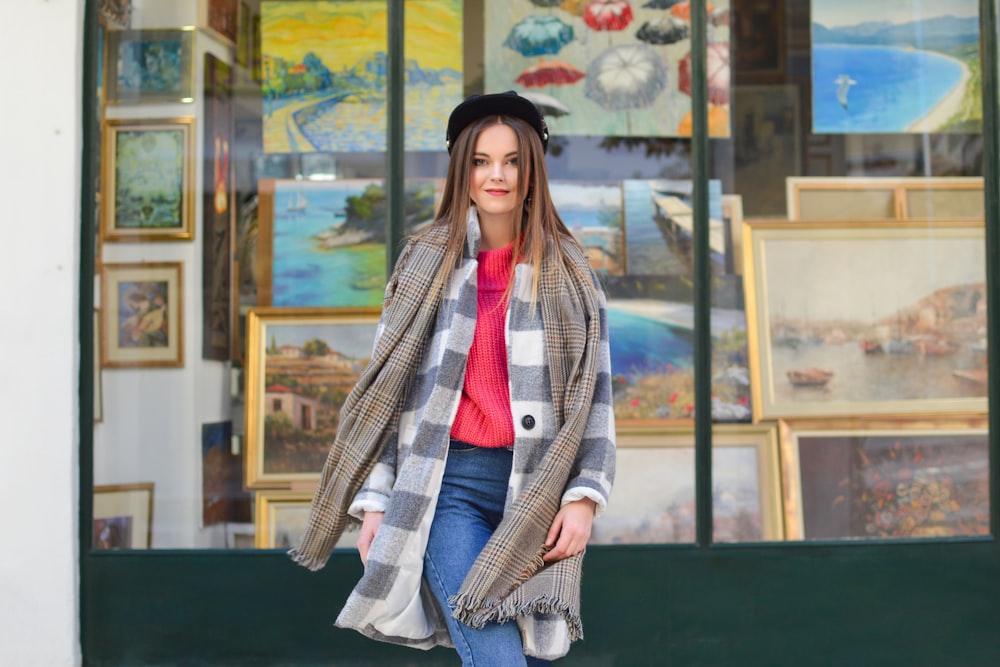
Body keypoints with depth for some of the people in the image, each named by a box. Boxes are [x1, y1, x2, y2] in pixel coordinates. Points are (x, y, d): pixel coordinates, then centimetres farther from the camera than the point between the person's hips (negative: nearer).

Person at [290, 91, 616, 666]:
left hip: (536, 490, 1)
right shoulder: (425, 265, 10)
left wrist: (585, 496, -6)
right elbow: (388, 389, 9)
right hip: (449, 485, -1)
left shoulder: (569, 274, 9)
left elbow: (596, 397, 5)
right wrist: (375, 500, 3)